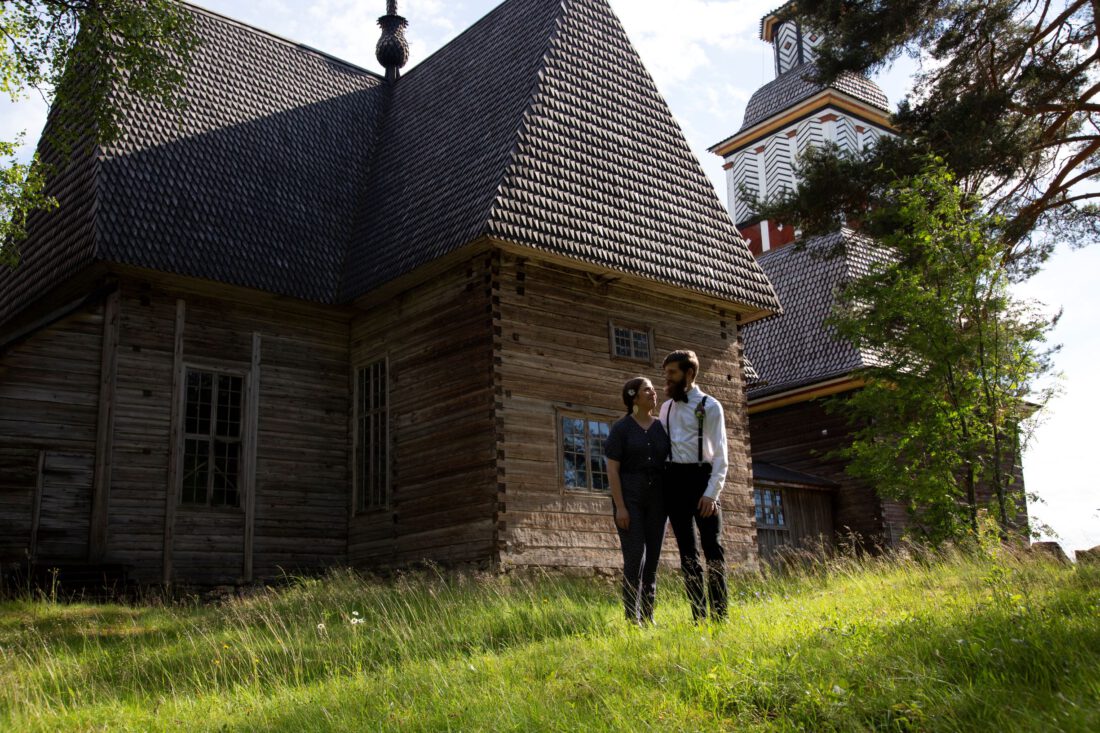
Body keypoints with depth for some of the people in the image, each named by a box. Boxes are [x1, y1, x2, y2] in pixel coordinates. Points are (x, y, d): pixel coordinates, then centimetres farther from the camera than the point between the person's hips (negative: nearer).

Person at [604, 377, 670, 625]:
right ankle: (632, 620, -8)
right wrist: (620, 506, -16)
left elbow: (669, 466, 12)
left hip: (655, 499, 5)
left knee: (652, 560, 2)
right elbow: (612, 469, -9)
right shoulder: (620, 429, -5)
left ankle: (647, 618, 8)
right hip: (628, 497, -5)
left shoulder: (662, 428, 10)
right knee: (635, 558, -13)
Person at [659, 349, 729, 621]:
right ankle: (698, 616, 8)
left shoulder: (709, 406, 0)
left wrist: (711, 493, -15)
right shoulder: (667, 407, 15)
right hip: (674, 480, 5)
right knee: (687, 550, 5)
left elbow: (720, 454, -5)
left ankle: (719, 615, -3)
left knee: (713, 547, -5)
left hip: (701, 477, -4)